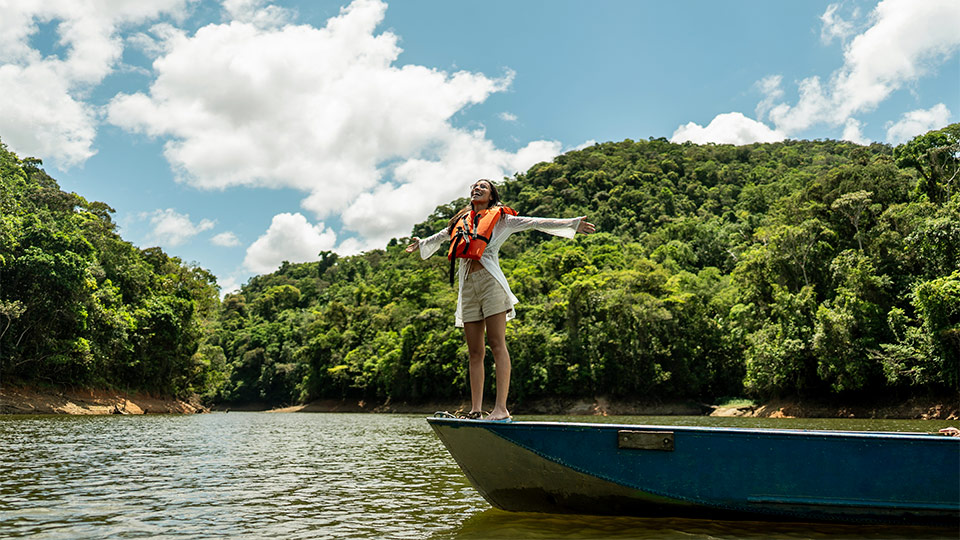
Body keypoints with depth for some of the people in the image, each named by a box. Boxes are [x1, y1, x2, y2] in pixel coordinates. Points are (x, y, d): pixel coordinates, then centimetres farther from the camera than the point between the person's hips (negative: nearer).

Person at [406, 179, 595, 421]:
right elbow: (440, 236, 44)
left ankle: (501, 408, -17)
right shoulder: (461, 221, 24)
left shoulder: (499, 218, 10)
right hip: (467, 284, 5)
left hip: (489, 280, -5)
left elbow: (534, 223, 5)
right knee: (475, 351, 2)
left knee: (497, 345, -12)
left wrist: (571, 223, -1)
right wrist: (422, 243, 61)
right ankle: (476, 410, 2)